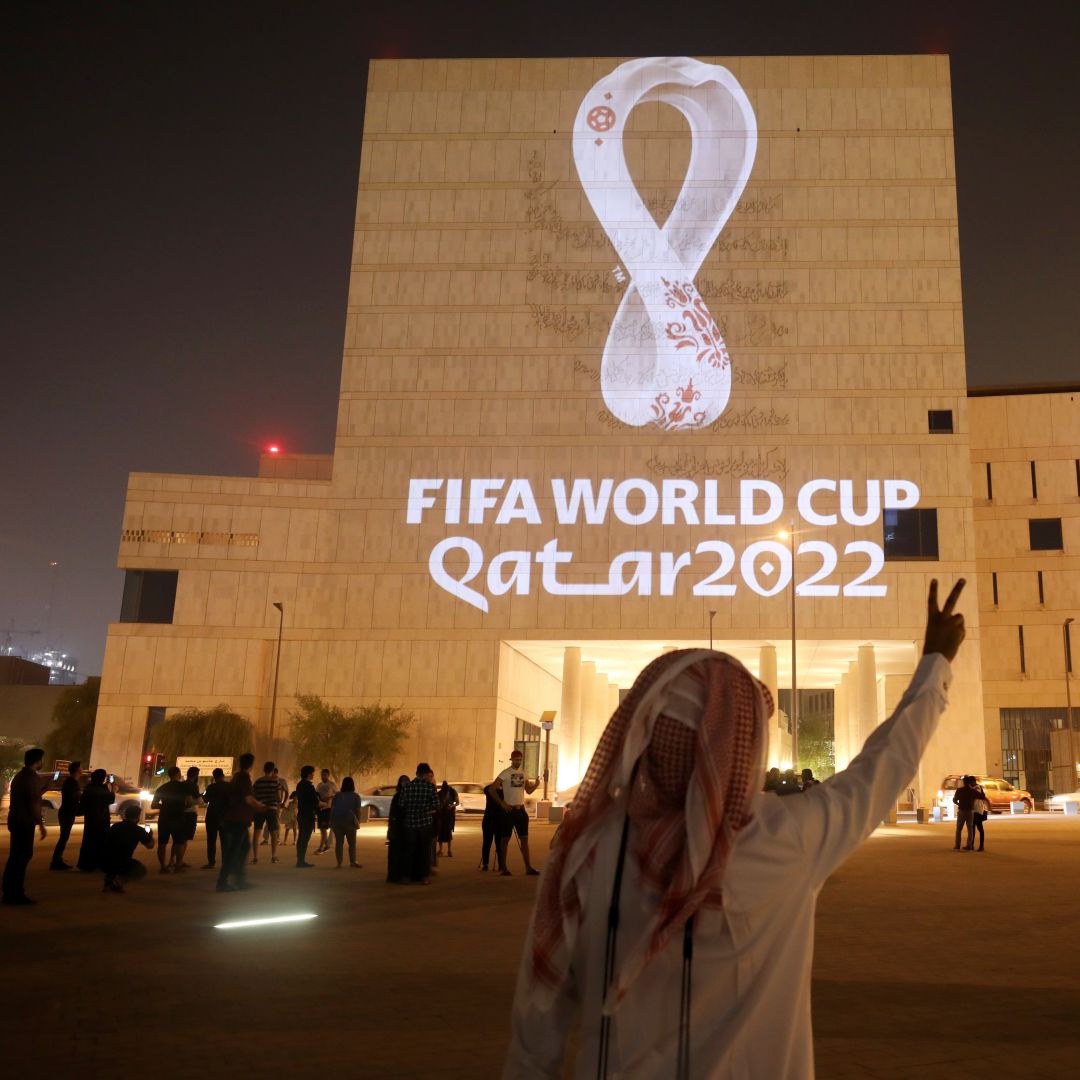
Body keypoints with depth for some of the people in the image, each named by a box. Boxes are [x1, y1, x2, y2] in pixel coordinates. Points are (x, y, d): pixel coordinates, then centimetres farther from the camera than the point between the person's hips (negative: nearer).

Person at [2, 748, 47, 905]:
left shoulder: (18, 776, 15)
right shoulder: (32, 777, -15)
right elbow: (34, 804, -19)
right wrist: (41, 825, -15)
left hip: (15, 821, 9)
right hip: (25, 823, -9)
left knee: (15, 857, 13)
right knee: (22, 857, -6)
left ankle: (10, 892, 17)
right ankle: (16, 894, -5)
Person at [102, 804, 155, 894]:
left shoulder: (115, 826, 12)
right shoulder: (138, 830, -1)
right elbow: (150, 845, 14)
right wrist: (150, 835, 37)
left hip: (106, 865, 5)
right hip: (122, 865, -5)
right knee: (142, 870, 24)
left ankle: (109, 879, 11)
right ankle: (122, 879, -6)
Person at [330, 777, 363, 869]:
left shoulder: (337, 795, 15)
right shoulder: (355, 796, 5)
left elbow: (331, 809, 10)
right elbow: (358, 810, -4)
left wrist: (331, 821, 14)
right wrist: (358, 822, 3)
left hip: (335, 820, 3)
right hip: (349, 819, -3)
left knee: (339, 842, 6)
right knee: (352, 842, 7)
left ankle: (339, 863, 2)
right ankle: (353, 862, 2)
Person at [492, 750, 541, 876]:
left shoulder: (523, 773, 11)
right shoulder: (505, 773, -6)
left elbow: (528, 791, 14)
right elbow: (492, 789, -10)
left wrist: (535, 785, -8)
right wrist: (502, 803, -15)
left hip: (521, 809, 6)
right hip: (509, 809, -5)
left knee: (524, 839, 6)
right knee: (505, 839, 1)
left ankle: (528, 867, 8)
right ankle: (503, 867, 7)